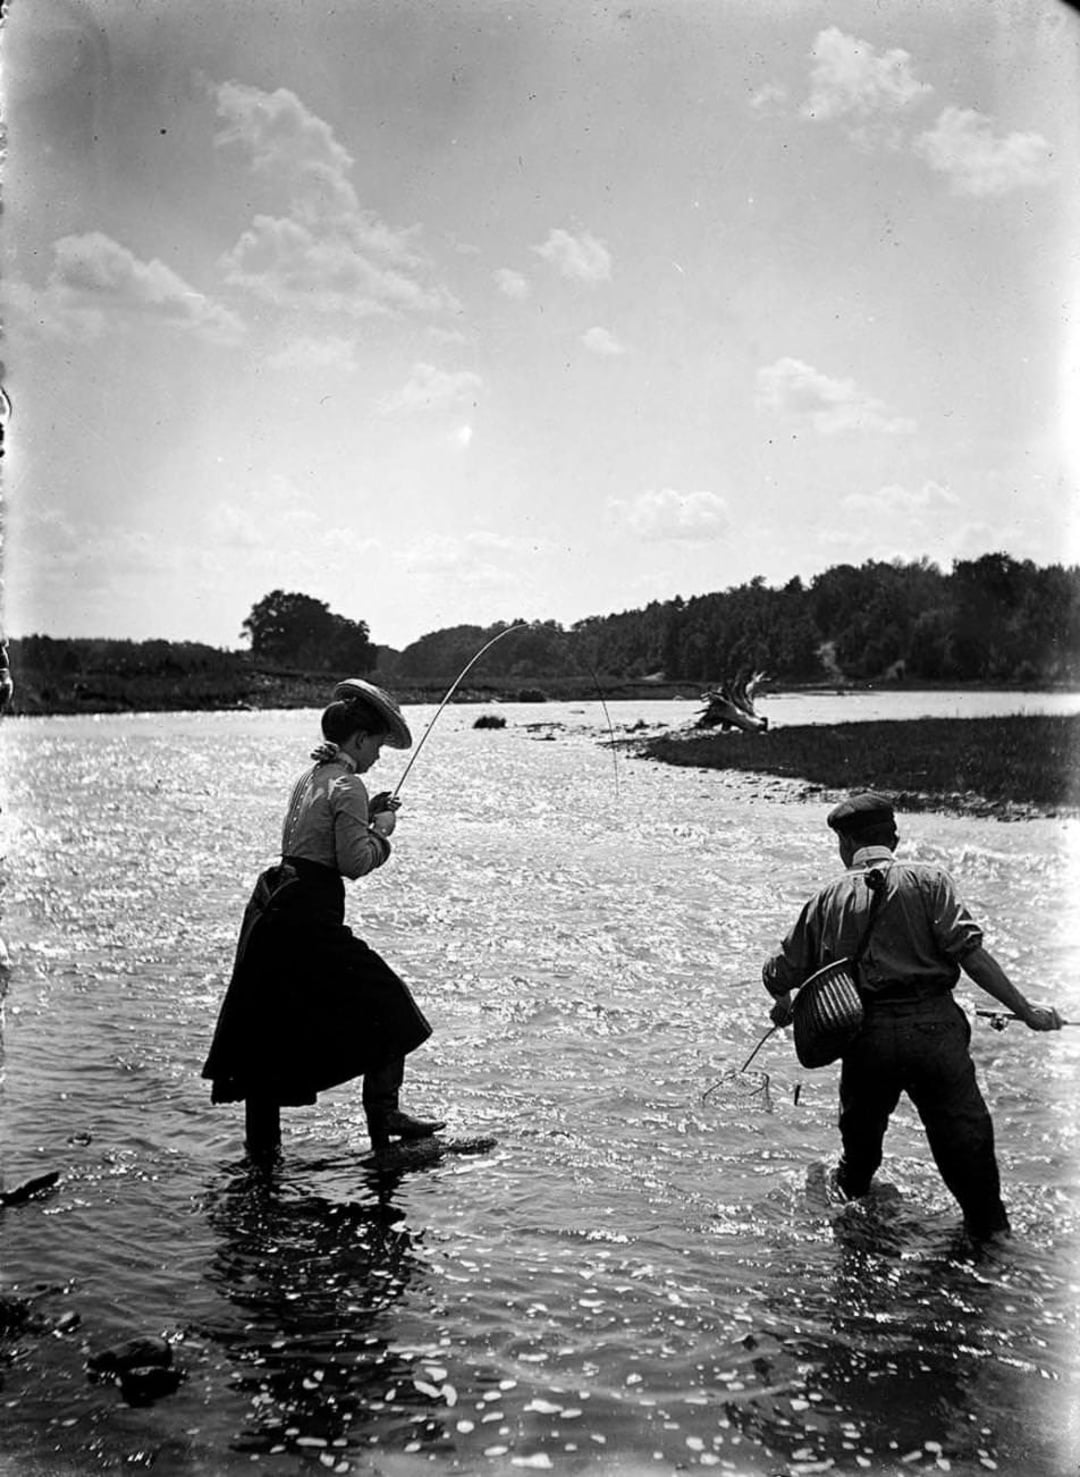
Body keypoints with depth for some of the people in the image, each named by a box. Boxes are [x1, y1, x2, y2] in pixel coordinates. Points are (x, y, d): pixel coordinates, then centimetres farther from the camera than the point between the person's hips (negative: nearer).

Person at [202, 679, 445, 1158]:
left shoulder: (309, 778, 17)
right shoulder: (347, 786, -10)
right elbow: (355, 862, -15)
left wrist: (364, 815, 19)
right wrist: (381, 830, 2)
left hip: (270, 909, 9)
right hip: (309, 916, -9)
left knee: (270, 1025, 11)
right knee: (385, 1002, 4)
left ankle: (262, 1139, 17)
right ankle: (383, 1115, 5)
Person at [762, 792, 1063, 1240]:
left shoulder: (829, 897, 10)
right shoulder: (927, 878, 2)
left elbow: (779, 975, 14)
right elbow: (968, 951, -10)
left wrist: (784, 1006, 37)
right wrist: (1025, 1011, -5)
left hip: (866, 1034, 3)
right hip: (933, 1026, -3)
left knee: (861, 1125, 27)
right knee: (965, 1137, 9)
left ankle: (849, 1193, 48)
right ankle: (989, 1230, 14)